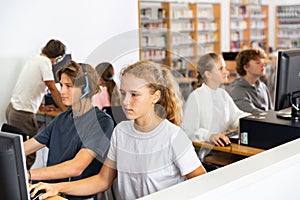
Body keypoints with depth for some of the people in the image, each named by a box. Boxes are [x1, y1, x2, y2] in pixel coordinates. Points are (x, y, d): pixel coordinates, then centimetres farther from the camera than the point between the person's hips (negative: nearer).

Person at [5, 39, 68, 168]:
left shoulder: (33, 59, 16)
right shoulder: (45, 61, -11)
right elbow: (53, 89, -10)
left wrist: (40, 107, 32)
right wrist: (65, 111, -1)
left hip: (11, 109, 10)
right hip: (22, 115, -10)